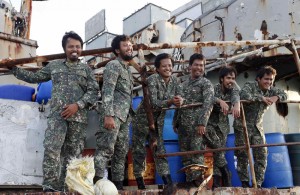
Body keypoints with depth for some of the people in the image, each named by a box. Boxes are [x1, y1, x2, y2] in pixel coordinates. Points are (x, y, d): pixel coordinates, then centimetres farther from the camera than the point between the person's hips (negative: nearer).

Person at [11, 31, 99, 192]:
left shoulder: (86, 69, 14)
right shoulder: (54, 66, 18)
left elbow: (93, 91, 4)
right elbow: (33, 77, 25)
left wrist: (78, 105, -10)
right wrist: (13, 68, 21)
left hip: (78, 117, 0)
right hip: (57, 115, 0)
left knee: (71, 154, 1)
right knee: (51, 148, -19)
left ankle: (63, 187, 6)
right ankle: (50, 187, -17)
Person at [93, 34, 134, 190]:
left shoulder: (128, 69, 23)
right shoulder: (113, 65, -4)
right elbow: (107, 91, -15)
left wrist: (129, 116, 18)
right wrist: (108, 115, -25)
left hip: (124, 116, 9)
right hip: (113, 114, -9)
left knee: (121, 152, 9)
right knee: (105, 149, -16)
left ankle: (118, 184, 14)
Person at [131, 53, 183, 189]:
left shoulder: (174, 80, -2)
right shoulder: (152, 80, -21)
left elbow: (179, 97, -5)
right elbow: (153, 103, -28)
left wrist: (179, 101, -29)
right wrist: (170, 102, -42)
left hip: (158, 121, 6)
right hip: (143, 120, -5)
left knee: (160, 150, 9)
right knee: (139, 151, 2)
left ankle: (169, 183, 10)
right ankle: (140, 183, 13)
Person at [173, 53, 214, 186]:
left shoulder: (206, 83, 0)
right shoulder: (183, 84, 19)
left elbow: (208, 104, -12)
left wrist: (202, 123, -21)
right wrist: (175, 122, 16)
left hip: (196, 124, -6)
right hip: (183, 125, 6)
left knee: (196, 152, -8)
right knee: (185, 153, 8)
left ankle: (198, 180, -2)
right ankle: (190, 180, 16)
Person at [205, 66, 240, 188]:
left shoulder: (233, 88, -6)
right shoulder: (214, 88, -13)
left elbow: (236, 95, -30)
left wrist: (236, 104, -55)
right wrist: (221, 101, -56)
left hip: (223, 125, 2)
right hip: (210, 122, -2)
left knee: (219, 151, -1)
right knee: (217, 147, -26)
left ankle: (216, 182, 5)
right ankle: (225, 173, -6)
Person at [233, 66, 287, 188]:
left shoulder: (271, 90, 7)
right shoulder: (250, 86, -12)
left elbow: (284, 94, 11)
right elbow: (244, 95, -32)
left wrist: (276, 97, -11)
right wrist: (261, 98, -27)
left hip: (257, 127, 6)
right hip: (243, 126, -6)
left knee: (262, 155, 0)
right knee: (243, 155, -1)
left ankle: (258, 184, 8)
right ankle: (244, 182, 13)